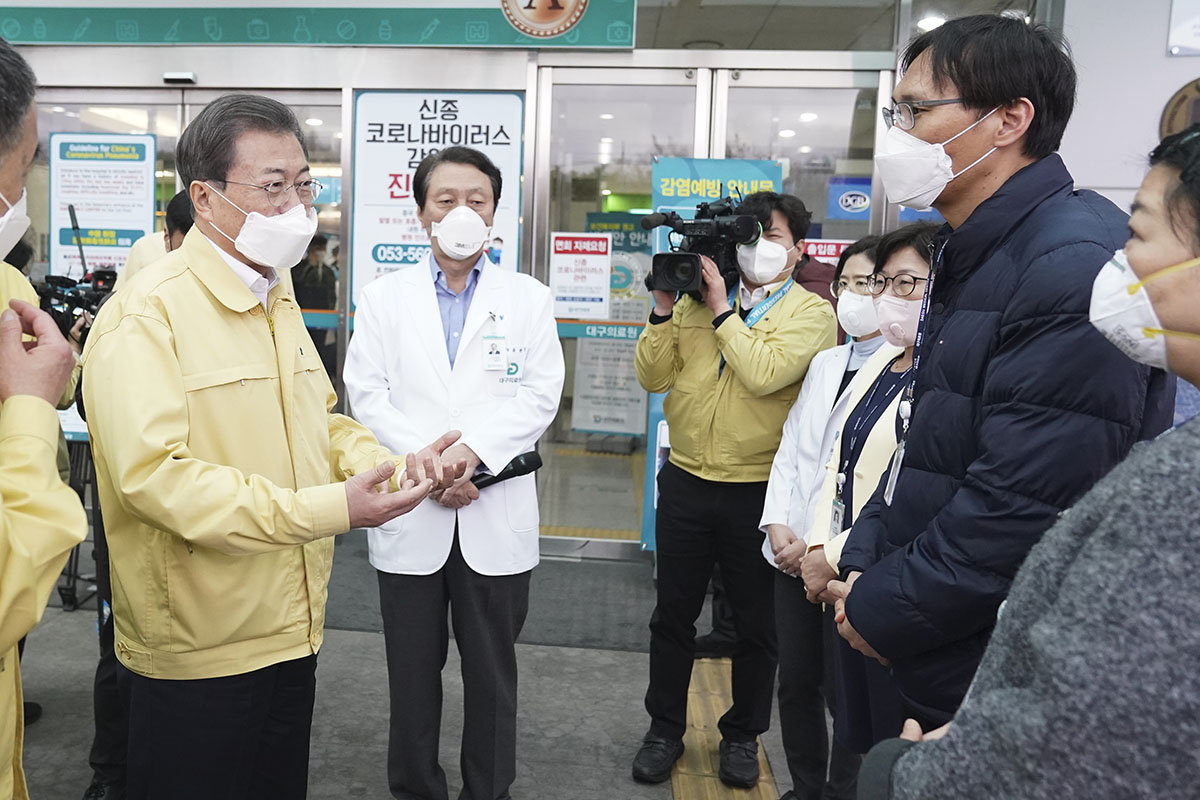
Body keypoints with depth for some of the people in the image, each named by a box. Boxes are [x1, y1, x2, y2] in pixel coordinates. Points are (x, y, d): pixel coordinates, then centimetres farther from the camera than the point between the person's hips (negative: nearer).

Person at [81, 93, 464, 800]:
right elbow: (153, 472, -27)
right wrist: (324, 510, -30)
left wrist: (392, 468, -4)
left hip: (291, 632, 8)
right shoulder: (148, 313, -17)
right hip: (199, 652, -8)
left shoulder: (278, 299, 12)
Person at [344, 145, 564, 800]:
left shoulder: (529, 298, 5)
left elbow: (539, 396, -4)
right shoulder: (384, 296, 6)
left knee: (493, 671, 11)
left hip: (496, 517, 0)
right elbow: (367, 394, -2)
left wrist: (471, 449, -17)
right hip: (410, 511, 1)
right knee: (412, 671, 13)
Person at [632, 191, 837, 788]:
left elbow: (765, 374, -23)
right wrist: (665, 310, -10)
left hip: (759, 491, -3)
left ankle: (742, 734, 33)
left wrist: (721, 309, -16)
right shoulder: (698, 299, 7)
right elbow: (653, 377, 0)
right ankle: (665, 728, 32)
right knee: (672, 614, 14)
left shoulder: (811, 313, -4)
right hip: (686, 483, 3)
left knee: (756, 624, 12)